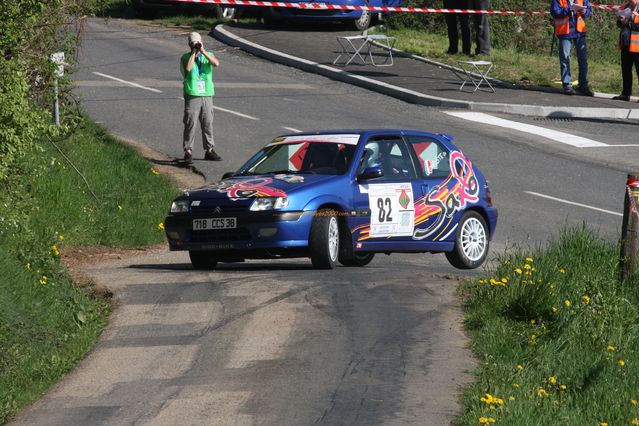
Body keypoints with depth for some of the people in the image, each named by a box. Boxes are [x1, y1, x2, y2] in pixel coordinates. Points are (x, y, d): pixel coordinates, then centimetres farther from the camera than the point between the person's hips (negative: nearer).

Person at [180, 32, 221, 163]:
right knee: (190, 124, -5)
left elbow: (216, 63, -11)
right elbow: (188, 68, -19)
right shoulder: (185, 57, 3)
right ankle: (188, 151, 0)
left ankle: (209, 150, 18)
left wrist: (203, 51, -12)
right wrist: (193, 53, -11)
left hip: (207, 94, 3)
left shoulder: (208, 55, 11)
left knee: (208, 124, 8)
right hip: (192, 95, -3)